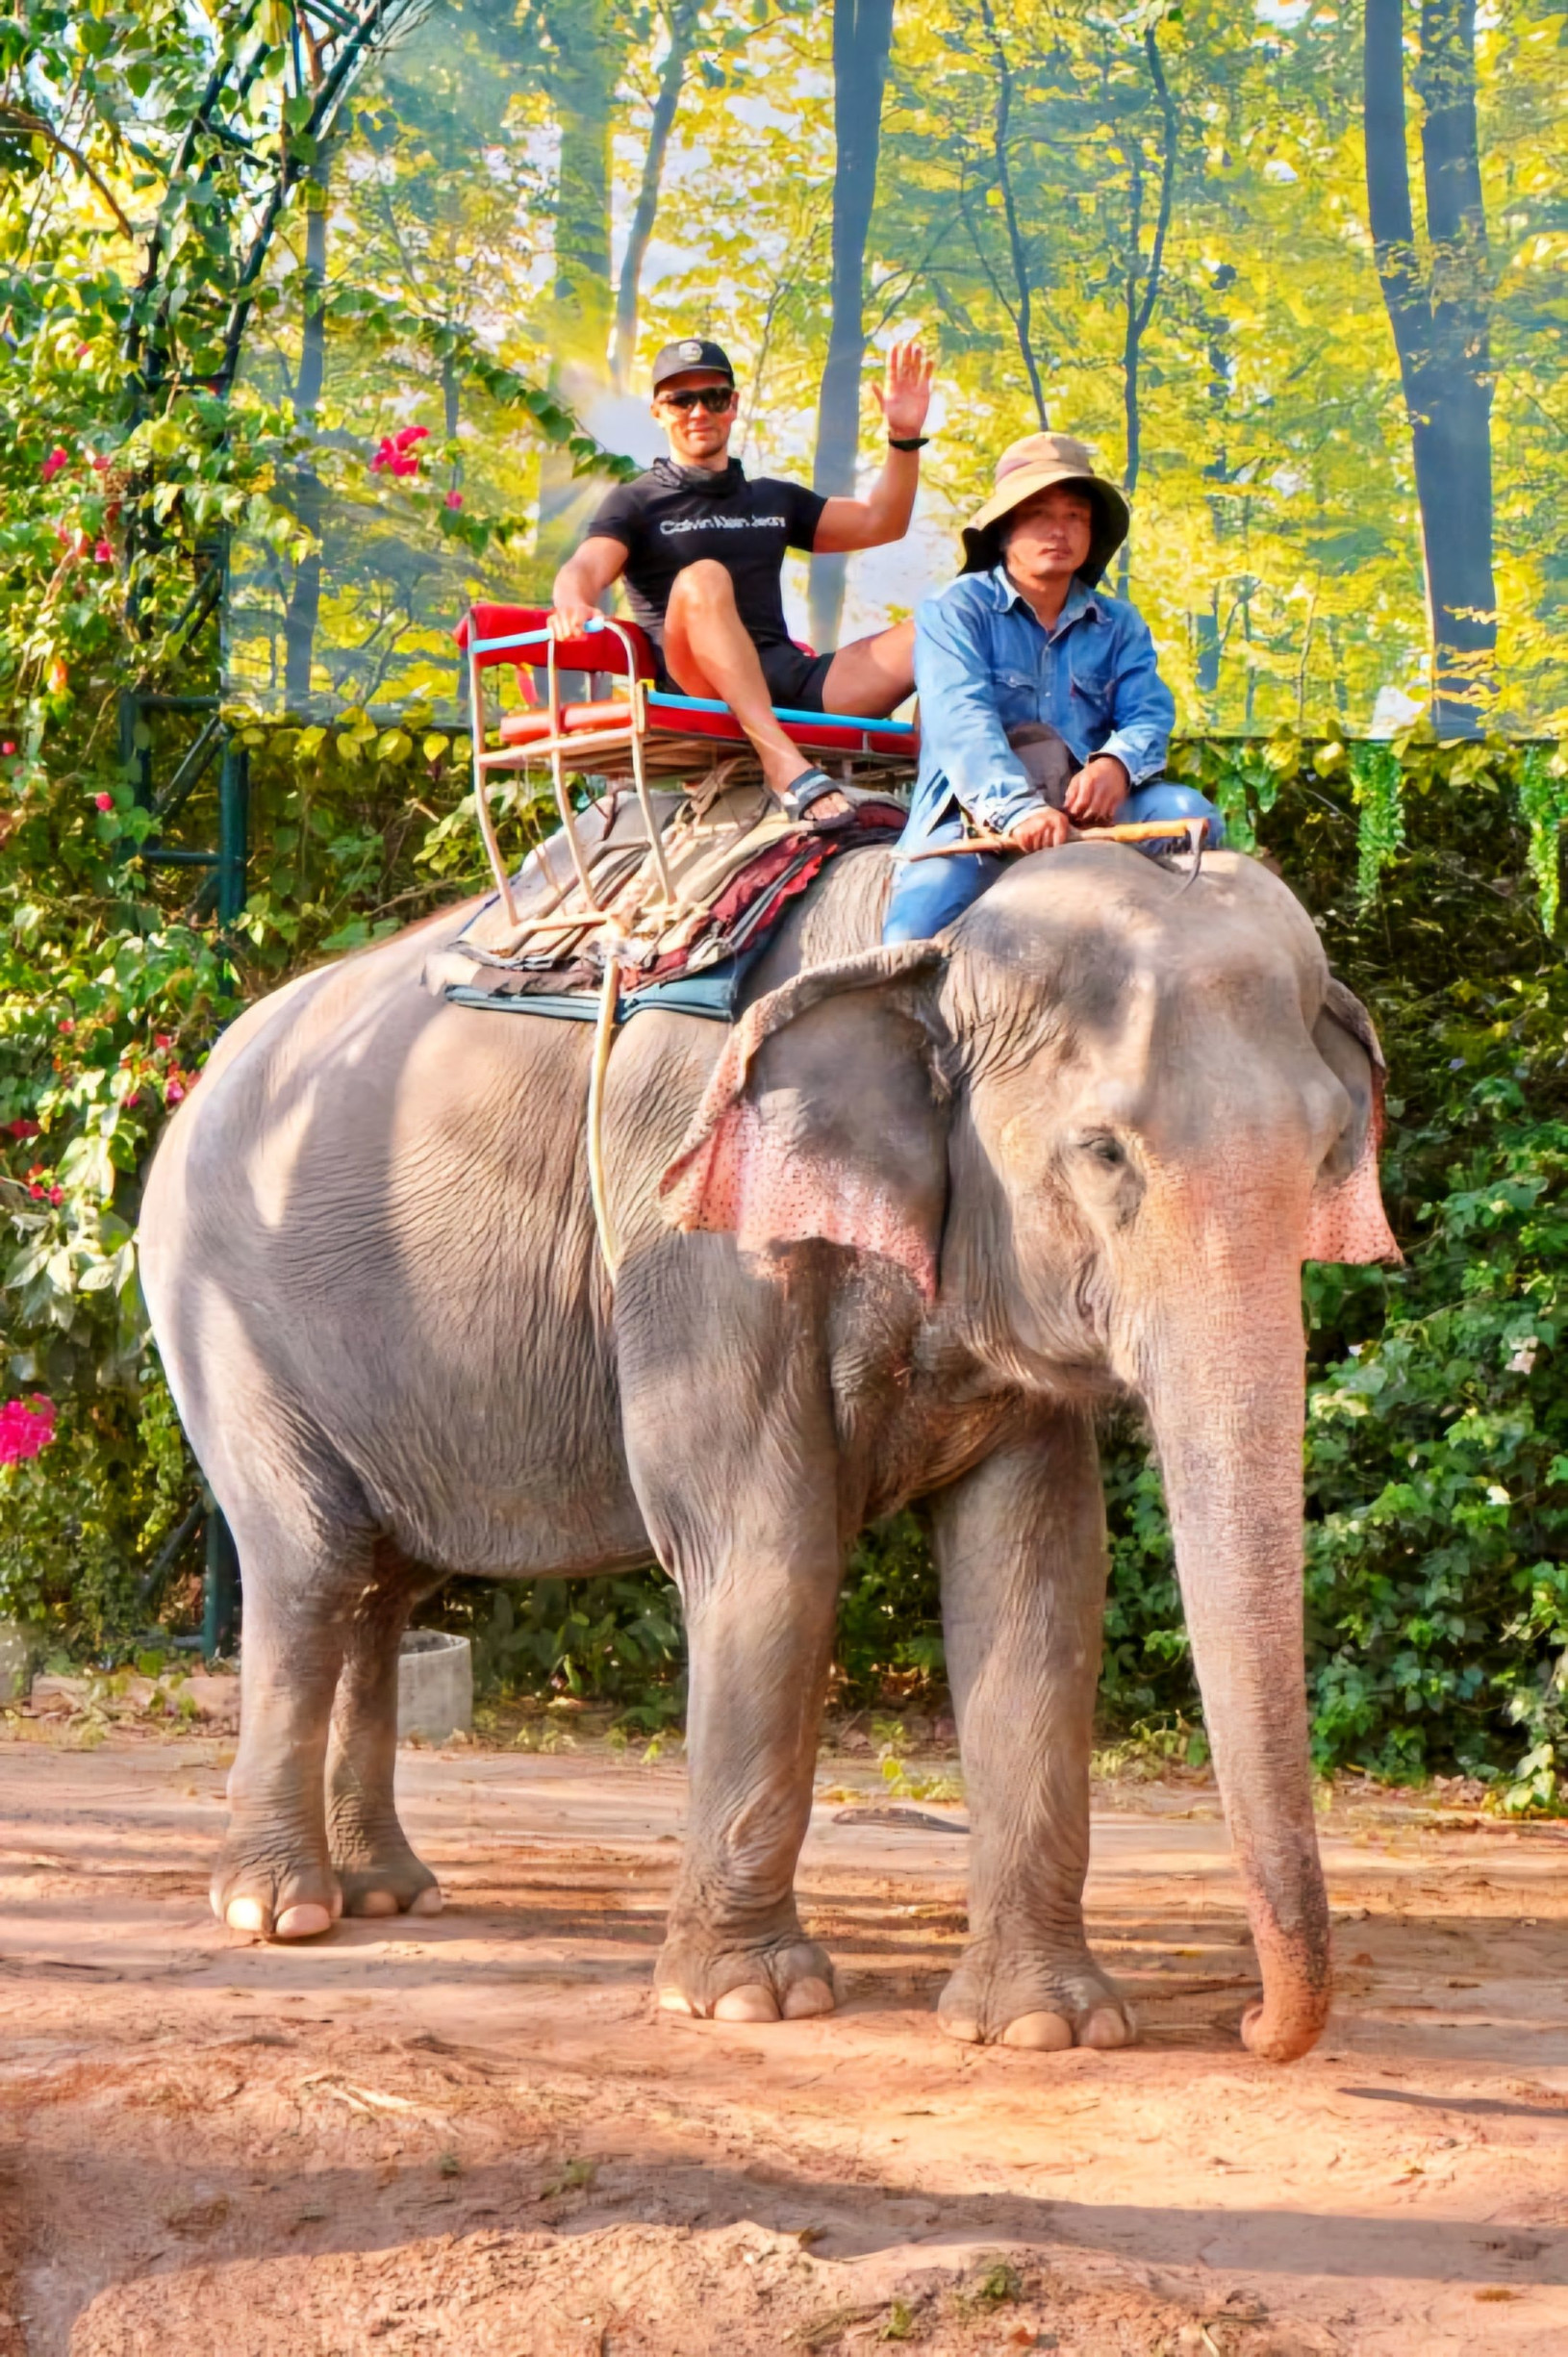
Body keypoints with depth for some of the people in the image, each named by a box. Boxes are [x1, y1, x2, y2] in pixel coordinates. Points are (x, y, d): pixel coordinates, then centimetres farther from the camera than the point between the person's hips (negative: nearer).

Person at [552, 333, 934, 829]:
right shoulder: (637, 503, 13)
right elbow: (585, 568, -5)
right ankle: (782, 761, -49)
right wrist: (573, 602, -30)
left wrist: (905, 439, 13)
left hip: (790, 682, 5)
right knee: (702, 579, -36)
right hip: (699, 689, -5)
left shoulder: (773, 499, 29)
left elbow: (878, 523, 27)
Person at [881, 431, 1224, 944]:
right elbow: (962, 721, -15)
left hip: (1089, 810, 4)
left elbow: (1149, 714, 0)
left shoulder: (1119, 626, 16)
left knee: (1189, 813, -23)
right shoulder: (956, 611, 2)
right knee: (914, 931, -30)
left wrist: (1117, 764, -27)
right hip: (975, 814, -3)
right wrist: (1017, 809, -34)